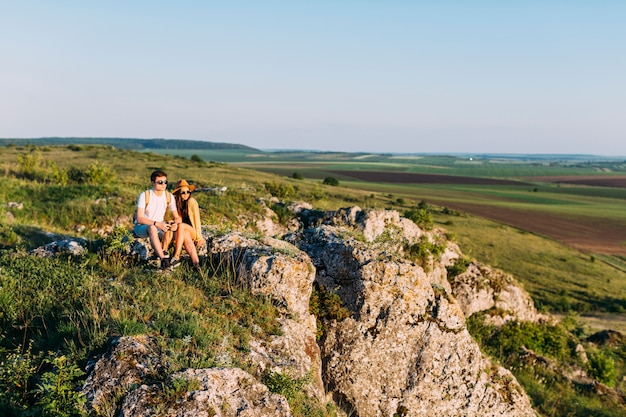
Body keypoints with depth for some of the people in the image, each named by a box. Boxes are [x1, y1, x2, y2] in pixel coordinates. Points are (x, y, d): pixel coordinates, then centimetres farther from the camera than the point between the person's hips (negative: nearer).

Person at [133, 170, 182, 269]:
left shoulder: (169, 197, -2)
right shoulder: (145, 196, -14)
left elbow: (177, 217, 0)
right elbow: (139, 218, -21)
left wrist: (175, 223, -25)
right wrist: (156, 223, -36)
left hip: (159, 227, 5)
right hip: (141, 227, -5)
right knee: (152, 228, -40)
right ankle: (164, 260, -44)